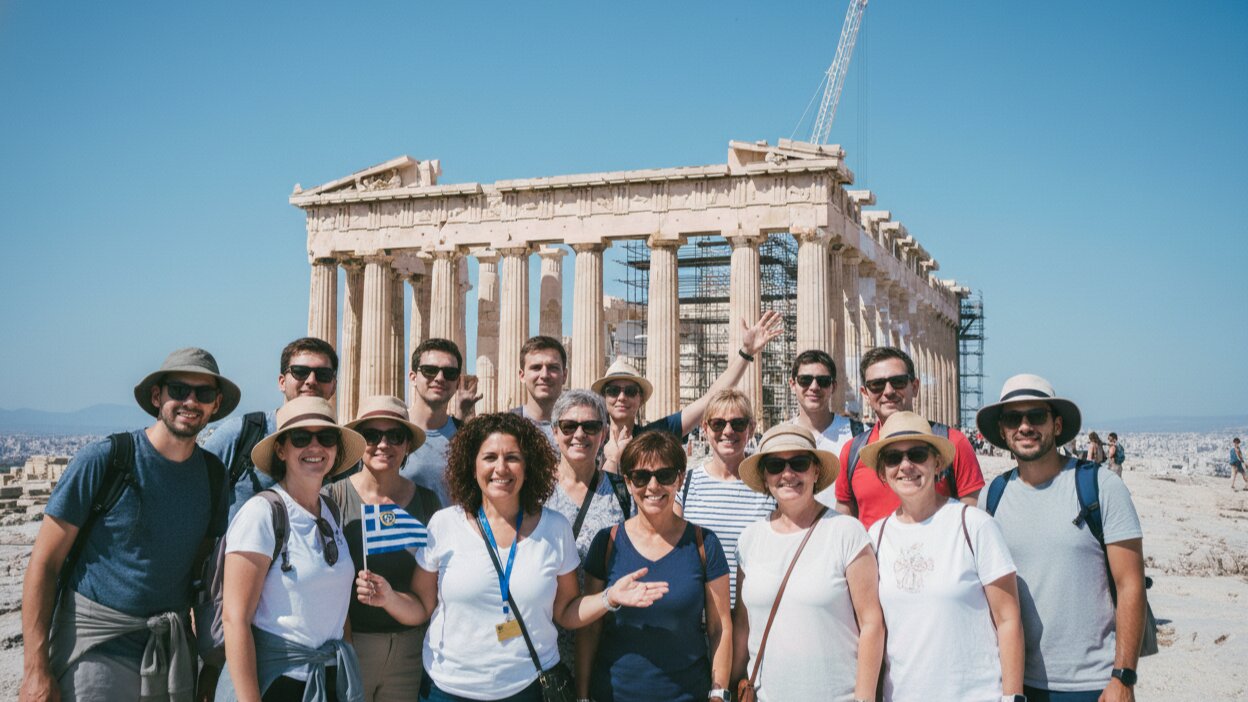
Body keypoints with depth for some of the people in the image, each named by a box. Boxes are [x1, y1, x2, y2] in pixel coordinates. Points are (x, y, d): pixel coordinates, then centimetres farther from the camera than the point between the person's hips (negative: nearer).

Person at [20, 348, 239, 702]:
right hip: (95, 647, -4)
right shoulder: (102, 459, -9)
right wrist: (36, 672, -13)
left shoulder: (214, 474, 5)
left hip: (169, 647, 4)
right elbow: (44, 564, -8)